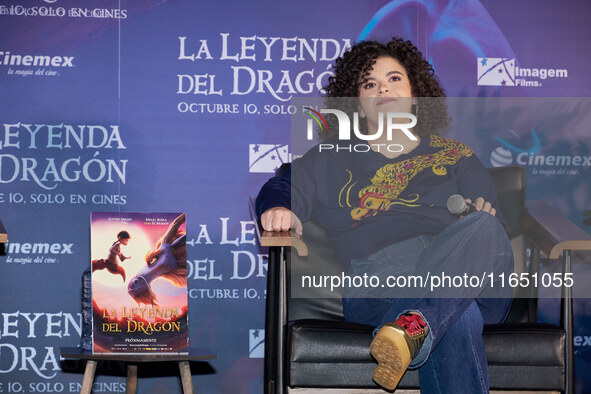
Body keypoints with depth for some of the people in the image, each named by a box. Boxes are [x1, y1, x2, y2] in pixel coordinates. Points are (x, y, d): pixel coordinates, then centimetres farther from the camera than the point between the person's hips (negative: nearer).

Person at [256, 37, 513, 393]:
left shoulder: (455, 155, 30)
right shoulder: (332, 160, 28)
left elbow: (493, 220, 20)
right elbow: (285, 187, 13)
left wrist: (481, 222, -6)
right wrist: (279, 209, -13)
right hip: (379, 269, -2)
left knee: (484, 228, -37)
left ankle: (413, 324, -54)